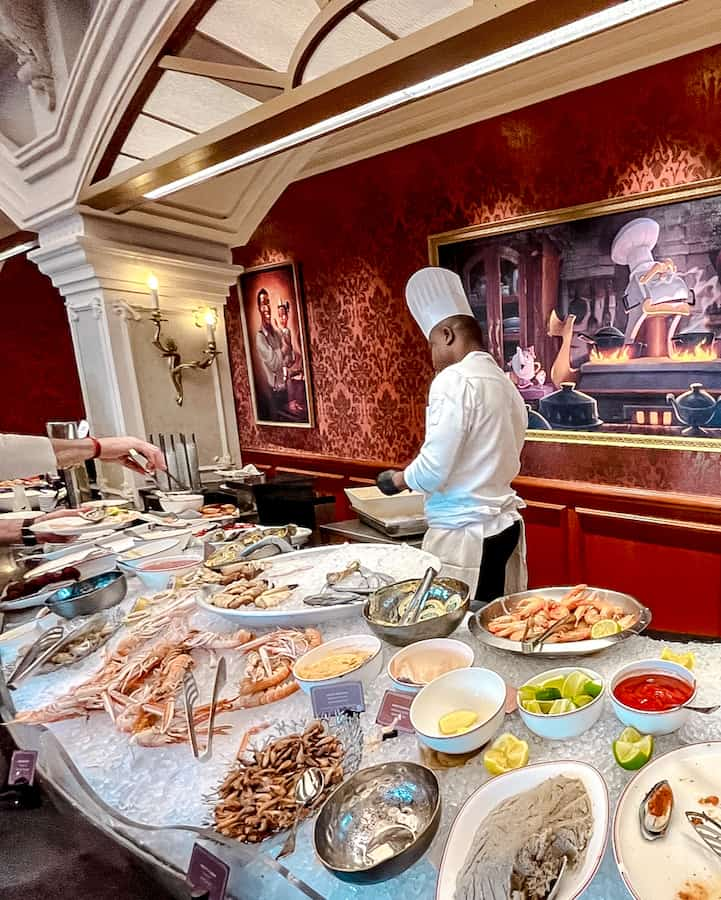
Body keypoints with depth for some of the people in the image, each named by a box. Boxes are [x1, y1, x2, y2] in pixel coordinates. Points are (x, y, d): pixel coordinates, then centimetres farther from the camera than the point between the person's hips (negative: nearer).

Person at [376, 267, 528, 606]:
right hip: (504, 525, 8)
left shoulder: (455, 380, -14)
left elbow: (432, 470, -18)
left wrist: (396, 479, 2)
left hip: (464, 535, -8)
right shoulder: (505, 383, 10)